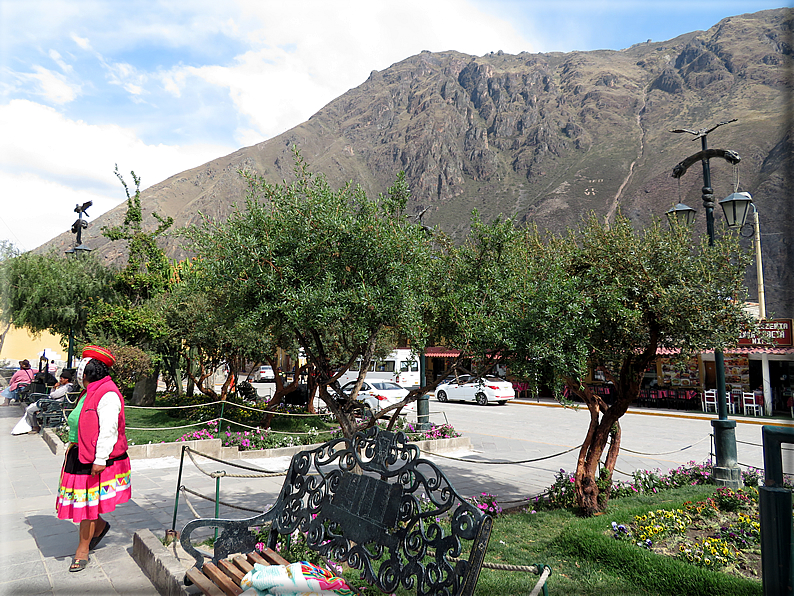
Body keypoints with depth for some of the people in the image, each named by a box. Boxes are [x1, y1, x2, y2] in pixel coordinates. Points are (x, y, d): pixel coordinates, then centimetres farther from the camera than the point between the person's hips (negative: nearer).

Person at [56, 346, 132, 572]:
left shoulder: (107, 394, -20)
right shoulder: (89, 392, 13)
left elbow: (108, 430, -23)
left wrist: (99, 460, -24)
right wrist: (72, 448, 23)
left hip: (95, 460, -9)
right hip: (79, 456, 9)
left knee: (87, 501, 2)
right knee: (80, 500, 13)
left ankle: (82, 549, 17)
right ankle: (99, 526, 35)